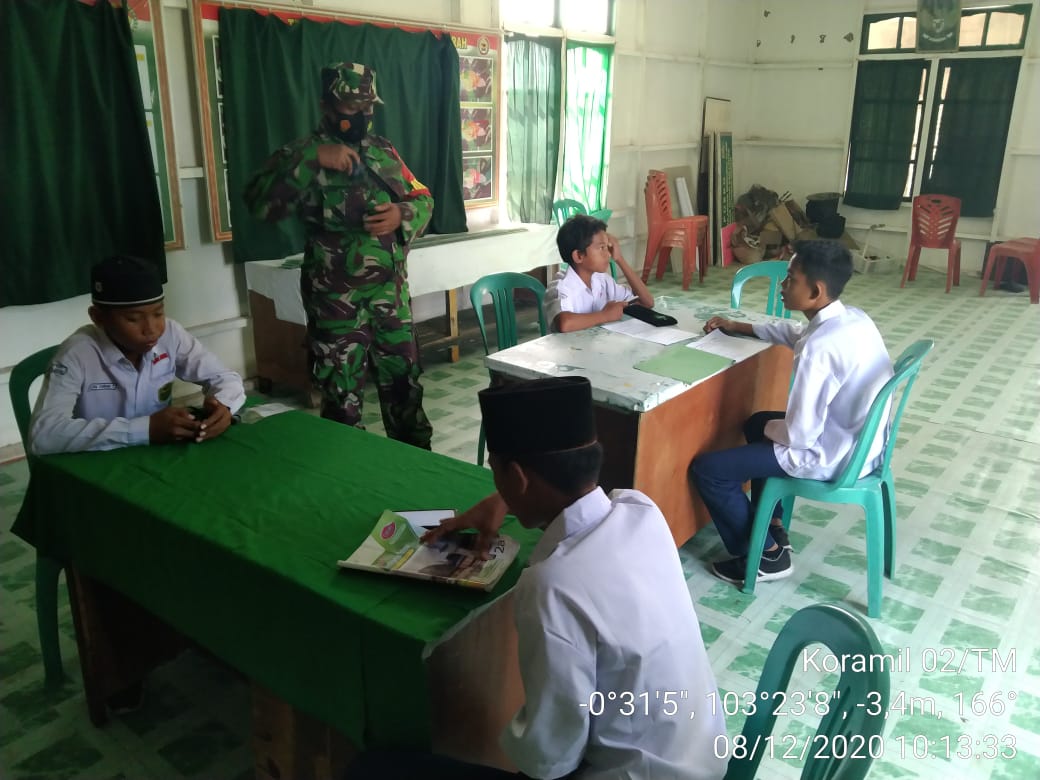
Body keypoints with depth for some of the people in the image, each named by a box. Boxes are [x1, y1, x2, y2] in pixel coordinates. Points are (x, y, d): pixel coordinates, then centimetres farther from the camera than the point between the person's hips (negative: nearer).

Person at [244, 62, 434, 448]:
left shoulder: (384, 151, 10)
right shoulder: (302, 155, -5)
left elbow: (423, 199, 12)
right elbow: (260, 203, -20)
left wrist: (402, 215, -10)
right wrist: (312, 158, -26)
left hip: (392, 292, 5)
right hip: (337, 298, -4)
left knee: (405, 381, 15)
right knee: (342, 397, 4)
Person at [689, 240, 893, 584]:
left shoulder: (819, 349, -30)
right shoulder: (853, 319, -1)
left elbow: (798, 436, -28)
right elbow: (795, 332, 21)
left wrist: (769, 430, -6)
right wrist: (738, 327, 22)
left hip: (833, 458, -9)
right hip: (862, 441, 10)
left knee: (707, 469, -4)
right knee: (757, 423, 31)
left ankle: (767, 555, 12)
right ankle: (774, 528, 34)